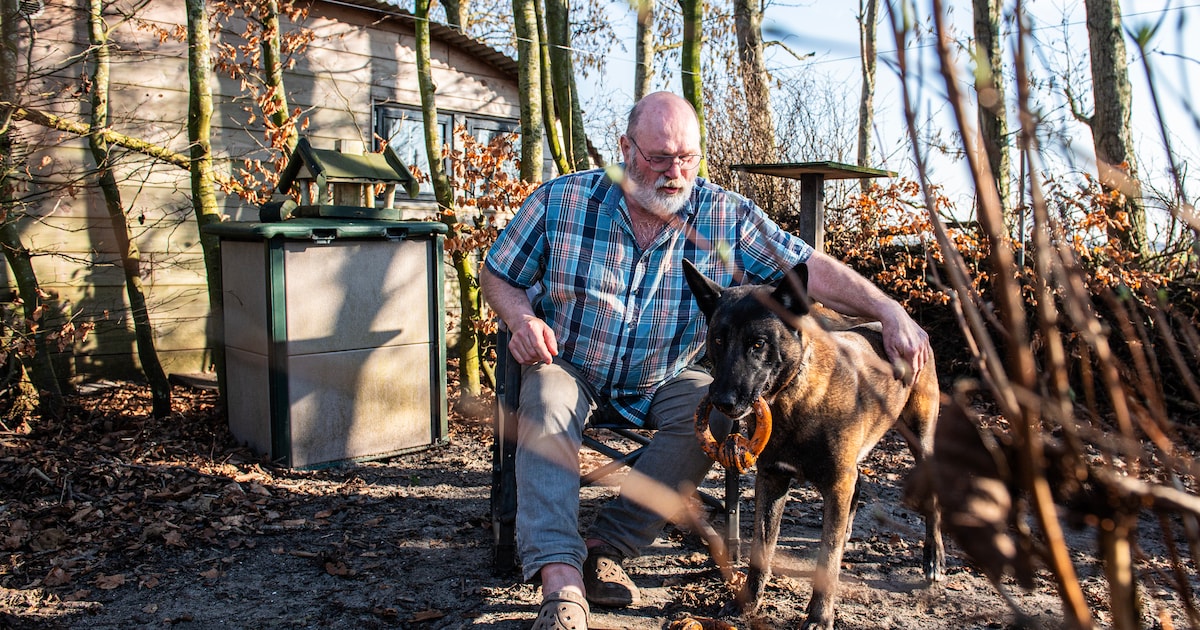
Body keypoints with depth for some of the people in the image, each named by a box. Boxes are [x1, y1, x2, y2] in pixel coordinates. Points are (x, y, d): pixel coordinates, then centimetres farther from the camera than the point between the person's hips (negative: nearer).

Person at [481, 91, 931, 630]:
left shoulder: (729, 217, -8)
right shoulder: (561, 200, -11)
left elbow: (810, 269, -11)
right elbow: (499, 276, -1)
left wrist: (889, 311, -21)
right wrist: (522, 319, -22)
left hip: (666, 379, 2)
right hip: (568, 366, -1)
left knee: (716, 406, -27)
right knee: (545, 405, -32)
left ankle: (604, 549, -20)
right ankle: (561, 580, -36)